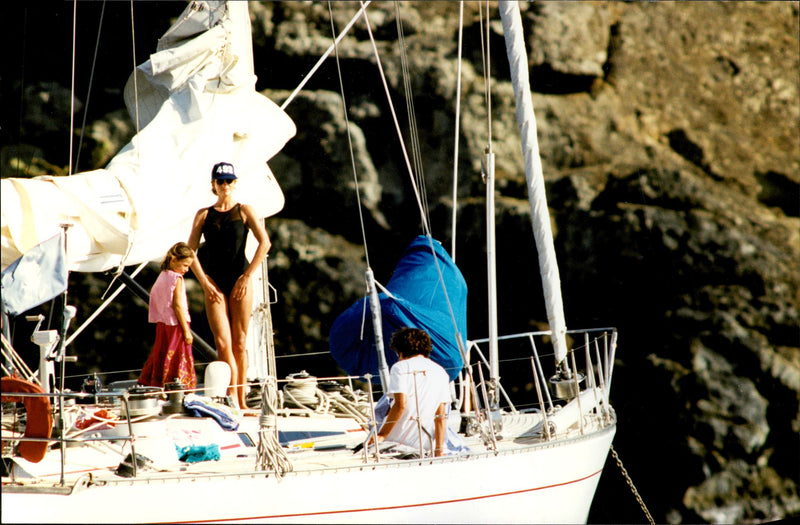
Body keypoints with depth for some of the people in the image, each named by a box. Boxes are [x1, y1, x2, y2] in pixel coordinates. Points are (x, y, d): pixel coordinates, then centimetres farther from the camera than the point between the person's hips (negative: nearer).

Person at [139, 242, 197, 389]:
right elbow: (178, 305, -17)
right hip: (175, 326, -8)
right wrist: (186, 331, -15)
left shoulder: (162, 276, 11)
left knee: (160, 358, 11)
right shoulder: (177, 279, -13)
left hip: (162, 325, 8)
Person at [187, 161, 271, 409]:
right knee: (222, 342, -10)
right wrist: (204, 281, -5)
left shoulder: (244, 211, 4)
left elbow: (264, 243, -6)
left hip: (239, 282, -1)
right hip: (214, 284, 1)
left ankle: (241, 400, 7)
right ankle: (233, 397, -9)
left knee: (239, 342, 1)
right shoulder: (204, 214, 10)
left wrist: (246, 276, -11)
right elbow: (190, 251, 6)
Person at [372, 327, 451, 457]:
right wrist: (439, 450, 7)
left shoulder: (400, 367, 0)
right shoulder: (441, 372, 13)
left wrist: (382, 435, -9)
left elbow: (401, 405, -13)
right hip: (423, 445, 4)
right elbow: (441, 415, 8)